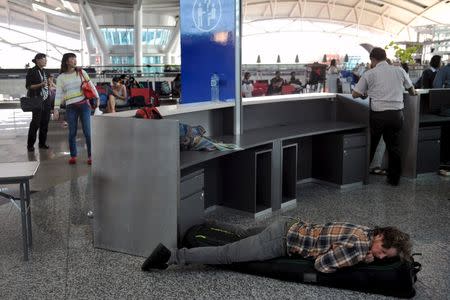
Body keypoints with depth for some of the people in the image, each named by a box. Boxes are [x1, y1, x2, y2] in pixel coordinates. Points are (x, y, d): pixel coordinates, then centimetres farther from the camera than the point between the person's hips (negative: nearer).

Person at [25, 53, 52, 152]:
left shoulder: (46, 72, 16)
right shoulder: (31, 71, -4)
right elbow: (28, 86, -9)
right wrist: (40, 85, -19)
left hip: (46, 100, 6)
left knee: (45, 122, 4)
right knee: (36, 122, -11)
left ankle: (42, 143, 14)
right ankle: (30, 144, -2)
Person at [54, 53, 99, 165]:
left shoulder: (81, 72, 7)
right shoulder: (61, 77, 6)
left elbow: (91, 85, 9)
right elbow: (58, 94, 4)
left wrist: (97, 97, 3)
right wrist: (56, 108, -5)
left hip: (84, 104, 0)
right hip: (70, 107, 0)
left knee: (87, 131, -3)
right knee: (72, 132, 2)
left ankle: (90, 156, 4)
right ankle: (73, 156, 14)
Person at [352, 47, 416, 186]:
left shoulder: (369, 74, -2)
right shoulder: (399, 70, 7)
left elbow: (355, 94, 0)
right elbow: (412, 91, 19)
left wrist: (364, 93, 20)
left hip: (378, 114, -2)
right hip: (397, 114, 2)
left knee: (370, 146, 12)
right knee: (394, 146, 12)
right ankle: (394, 178, 20)